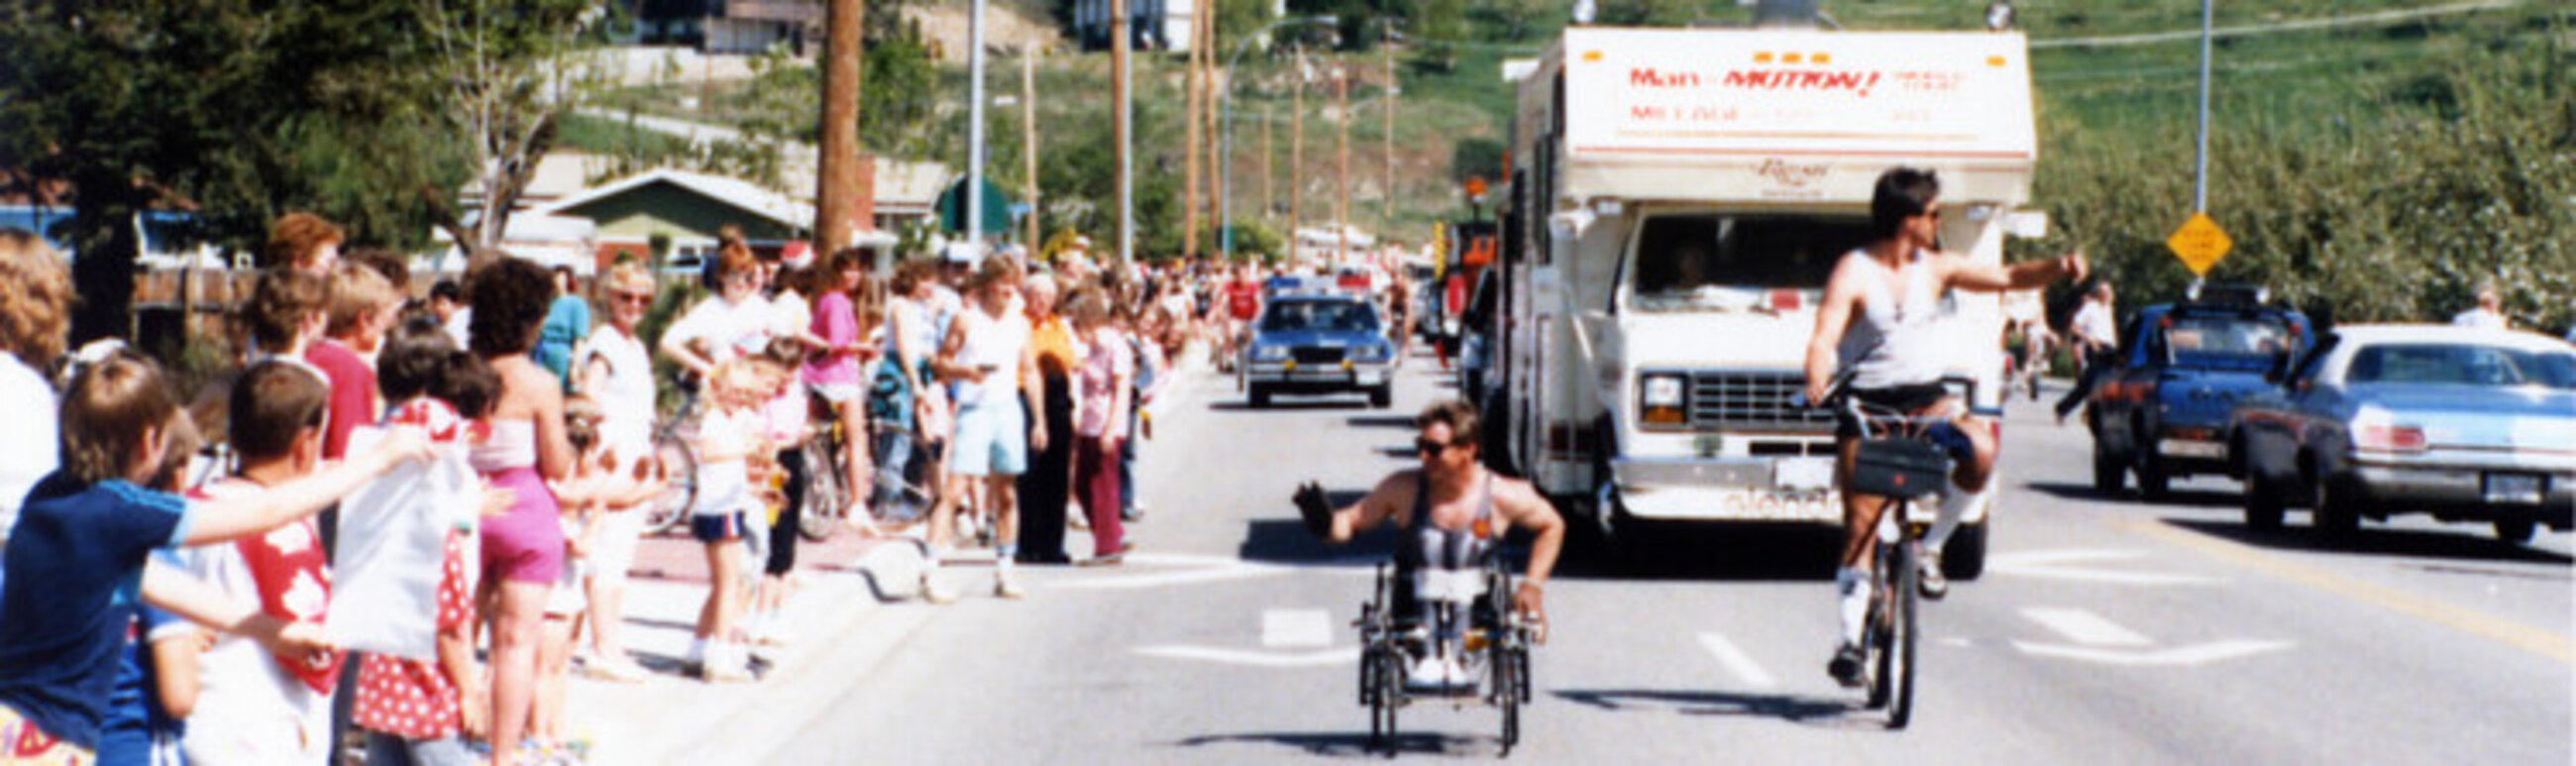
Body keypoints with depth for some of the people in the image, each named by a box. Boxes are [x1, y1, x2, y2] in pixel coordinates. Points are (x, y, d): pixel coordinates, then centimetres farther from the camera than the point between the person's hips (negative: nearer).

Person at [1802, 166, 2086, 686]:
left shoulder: (1936, 268, 7)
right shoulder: (1853, 273, -8)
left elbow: (2006, 278, 6)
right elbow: (1824, 338, -19)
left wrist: (2057, 269, -13)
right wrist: (1818, 384, -39)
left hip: (1926, 399, 4)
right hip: (1865, 408, -4)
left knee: (1980, 449, -27)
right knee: (1860, 523, -10)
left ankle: (1932, 546, -5)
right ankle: (1850, 638, -2)